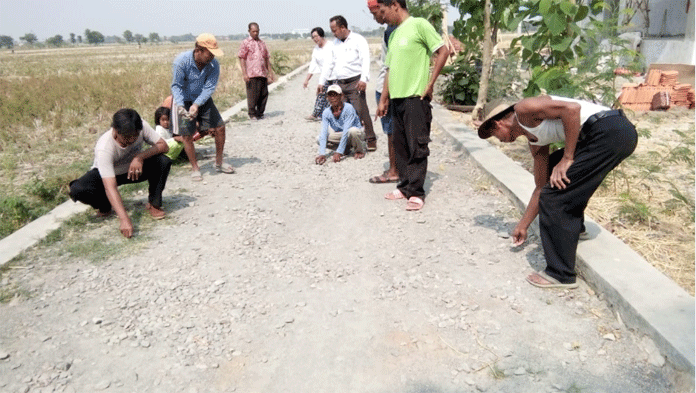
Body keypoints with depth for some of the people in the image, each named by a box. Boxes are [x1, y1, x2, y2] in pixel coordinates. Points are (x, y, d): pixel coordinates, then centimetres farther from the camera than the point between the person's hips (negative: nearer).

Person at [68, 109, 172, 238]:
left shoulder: (141, 127, -27)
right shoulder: (104, 148, -37)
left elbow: (163, 145, -21)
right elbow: (110, 187, -43)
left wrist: (141, 157, -39)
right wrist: (124, 219, -52)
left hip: (134, 168, 2)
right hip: (106, 174, -2)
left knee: (163, 162, -28)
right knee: (77, 191, -31)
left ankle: (153, 204, -6)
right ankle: (105, 207, 4)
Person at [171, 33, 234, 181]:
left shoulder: (213, 64, -17)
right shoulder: (182, 61, -25)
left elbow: (209, 87, -19)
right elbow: (176, 86, -20)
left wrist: (197, 105, -32)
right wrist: (180, 106, -34)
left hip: (203, 100, 3)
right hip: (184, 101, -3)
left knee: (219, 127, -1)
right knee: (186, 134, -6)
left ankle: (219, 162, 17)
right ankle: (195, 168, 10)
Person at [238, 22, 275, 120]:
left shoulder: (262, 43, 18)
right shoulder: (245, 42, 3)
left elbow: (267, 58, 22)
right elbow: (241, 58, -3)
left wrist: (270, 72, 17)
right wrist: (244, 73, -12)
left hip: (263, 74, 5)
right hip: (251, 75, -5)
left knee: (264, 94, 4)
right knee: (252, 95, -2)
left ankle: (260, 113, 17)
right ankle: (252, 114, 9)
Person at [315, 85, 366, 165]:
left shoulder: (348, 108, -26)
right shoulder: (326, 113, -11)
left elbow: (346, 131, -31)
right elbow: (323, 133, -19)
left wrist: (338, 152, -36)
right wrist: (322, 154, -32)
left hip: (358, 134, -5)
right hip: (341, 135, 5)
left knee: (352, 131, -40)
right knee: (319, 138, -15)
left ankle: (360, 150, -9)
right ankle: (345, 149, 3)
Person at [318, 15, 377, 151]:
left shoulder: (358, 40, 1)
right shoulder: (335, 43, 20)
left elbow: (365, 60, -9)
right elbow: (328, 63, 22)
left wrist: (364, 79, -21)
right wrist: (321, 82, 17)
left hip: (354, 82, -6)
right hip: (338, 83, 6)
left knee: (361, 112, -10)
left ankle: (370, 140, -1)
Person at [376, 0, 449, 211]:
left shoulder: (419, 25, -4)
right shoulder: (393, 35, 19)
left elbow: (443, 52, -8)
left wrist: (430, 84, -10)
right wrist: (383, 100, 18)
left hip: (415, 98, -8)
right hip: (396, 98, 8)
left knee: (417, 147, -3)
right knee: (400, 146, 10)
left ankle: (416, 193, 3)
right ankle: (405, 187, 20)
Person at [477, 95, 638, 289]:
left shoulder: (523, 110, 0)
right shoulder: (534, 139, 24)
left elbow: (572, 108, -16)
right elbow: (541, 187, 28)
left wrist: (567, 159, -12)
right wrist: (523, 226, 35)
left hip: (611, 132, -10)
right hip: (607, 134, 10)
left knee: (554, 196, -8)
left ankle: (561, 275, 0)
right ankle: (574, 228, 35)